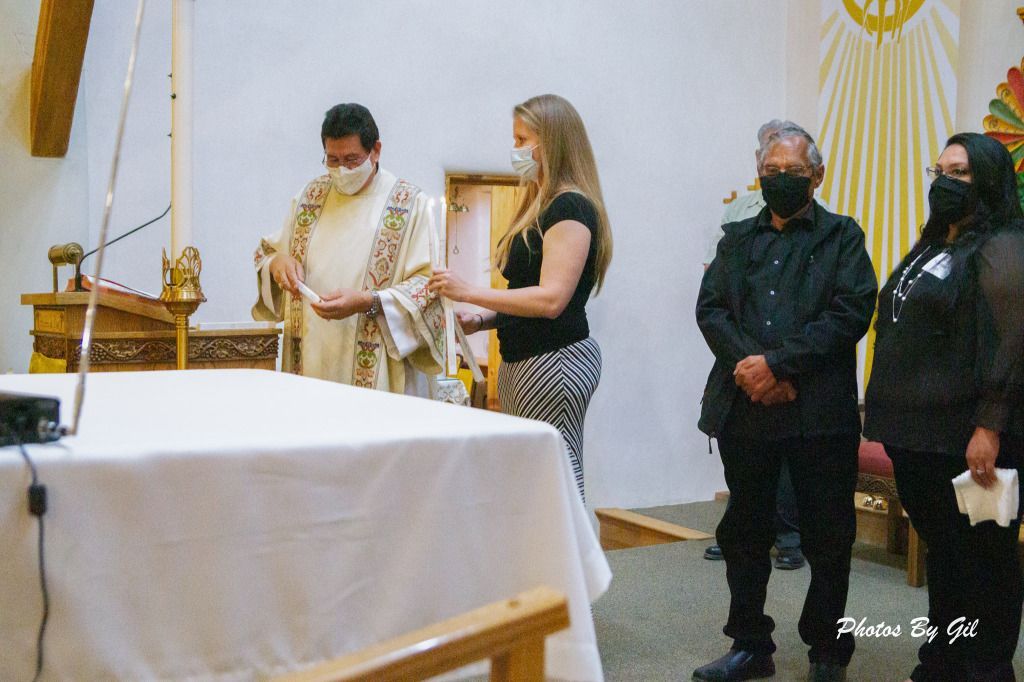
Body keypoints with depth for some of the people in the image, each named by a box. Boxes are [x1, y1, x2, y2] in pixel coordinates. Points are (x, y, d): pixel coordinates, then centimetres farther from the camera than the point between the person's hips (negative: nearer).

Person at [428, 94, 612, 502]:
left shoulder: (571, 208, -12)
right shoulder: (540, 207, 18)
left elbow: (551, 299, -21)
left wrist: (468, 292, -17)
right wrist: (480, 322, 7)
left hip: (556, 359, -10)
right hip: (522, 361, 10)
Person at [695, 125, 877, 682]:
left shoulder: (842, 236, 5)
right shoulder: (737, 238, 15)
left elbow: (851, 313, -8)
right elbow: (710, 308, 4)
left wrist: (777, 363, -15)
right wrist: (747, 366, -13)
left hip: (819, 412, -3)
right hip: (744, 408, 4)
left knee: (828, 539, 4)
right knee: (744, 532, 11)